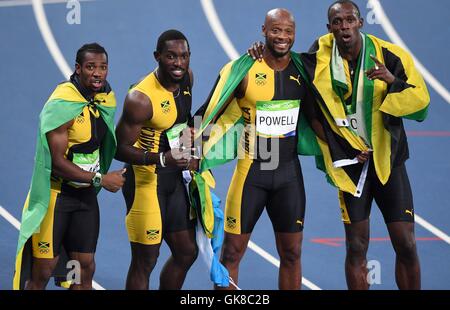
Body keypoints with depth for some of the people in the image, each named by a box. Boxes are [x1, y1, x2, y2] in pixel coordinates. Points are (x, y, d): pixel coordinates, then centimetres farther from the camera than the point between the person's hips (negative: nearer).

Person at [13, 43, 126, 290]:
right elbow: (58, 162, -21)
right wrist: (101, 179, -17)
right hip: (55, 195, -7)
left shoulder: (106, 99, 4)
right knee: (42, 272, -2)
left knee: (85, 269, 9)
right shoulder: (61, 105, -19)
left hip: (86, 194, 7)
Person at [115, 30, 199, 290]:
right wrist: (162, 158, -36)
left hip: (174, 178, 8)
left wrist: (191, 156, 9)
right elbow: (120, 149, -23)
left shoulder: (187, 79, 1)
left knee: (187, 252, 14)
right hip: (146, 180, -8)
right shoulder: (141, 98, -24)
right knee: (146, 259, -4)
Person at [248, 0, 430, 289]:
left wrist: (394, 81, -24)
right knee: (356, 247, 1)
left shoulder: (390, 56, -8)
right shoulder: (317, 61, -6)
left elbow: (420, 102, -7)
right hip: (351, 161, 0)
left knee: (406, 245, 0)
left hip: (389, 159, 0)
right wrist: (260, 51, -9)